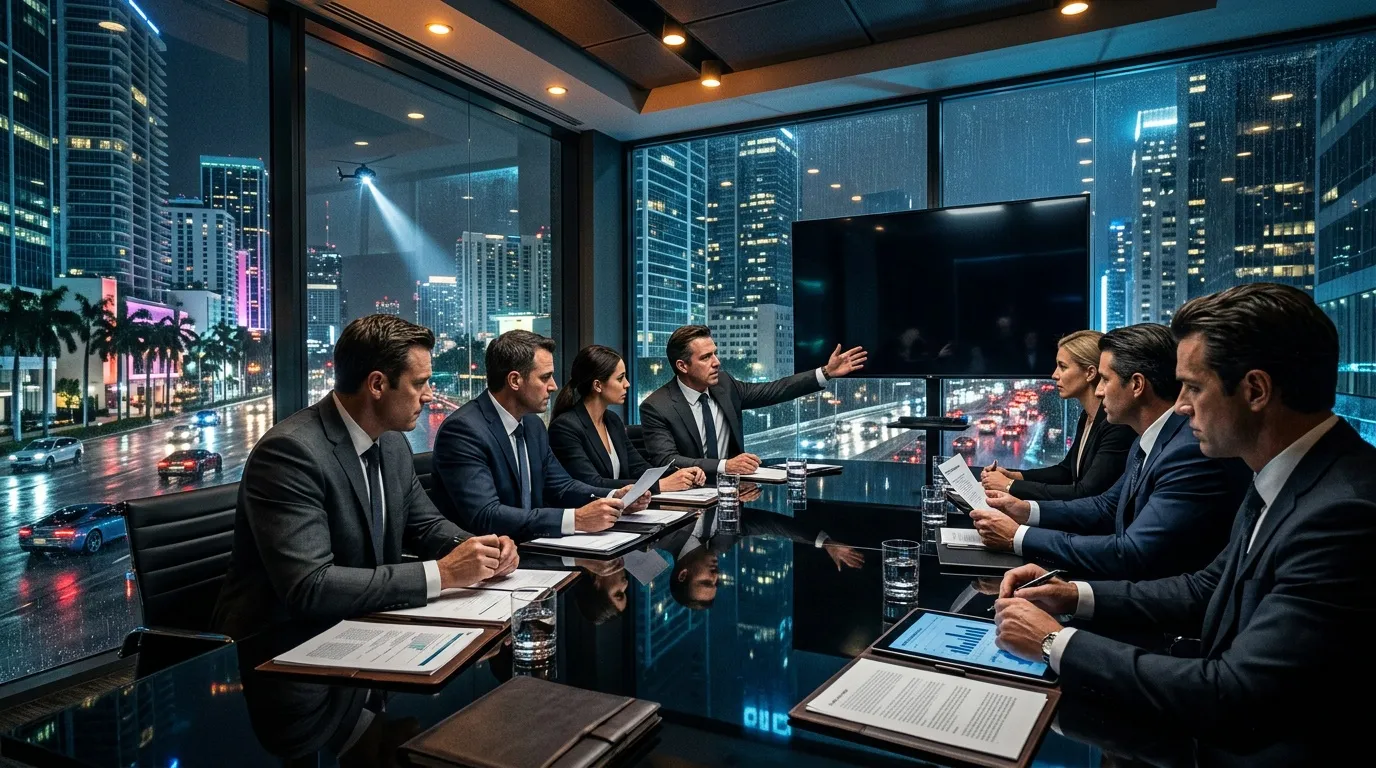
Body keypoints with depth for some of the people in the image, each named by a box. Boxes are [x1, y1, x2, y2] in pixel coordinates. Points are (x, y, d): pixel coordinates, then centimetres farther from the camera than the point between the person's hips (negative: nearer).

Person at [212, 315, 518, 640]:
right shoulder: (290, 451, -22)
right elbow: (309, 587, -29)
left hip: (359, 628, 7)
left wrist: (480, 550, -7)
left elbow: (425, 525, 13)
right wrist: (442, 573, -28)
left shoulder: (392, 442, 2)